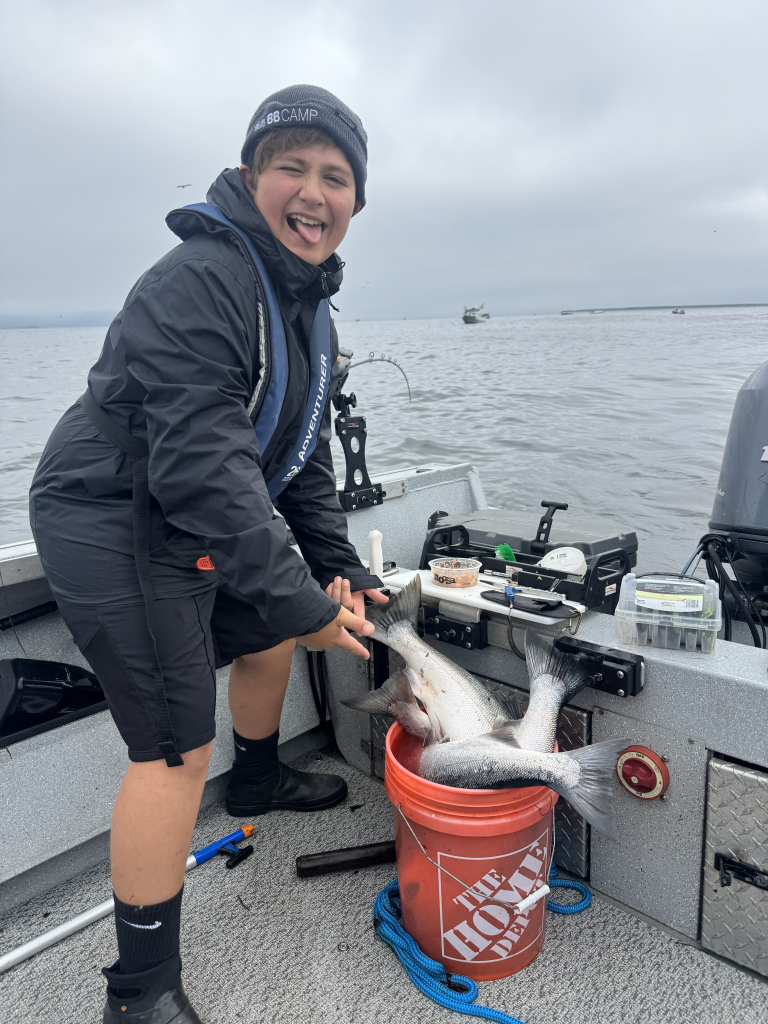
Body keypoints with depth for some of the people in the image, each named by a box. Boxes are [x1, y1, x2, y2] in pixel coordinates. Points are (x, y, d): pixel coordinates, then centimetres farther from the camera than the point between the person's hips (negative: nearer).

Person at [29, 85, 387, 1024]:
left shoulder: (311, 308, 10)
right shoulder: (196, 284, -21)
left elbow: (302, 457, 12)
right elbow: (204, 470, -29)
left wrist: (341, 568, 7)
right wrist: (303, 601, -24)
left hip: (195, 527, 9)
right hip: (111, 528, -9)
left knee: (271, 637, 24)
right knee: (177, 749, -7)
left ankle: (258, 780, 53)